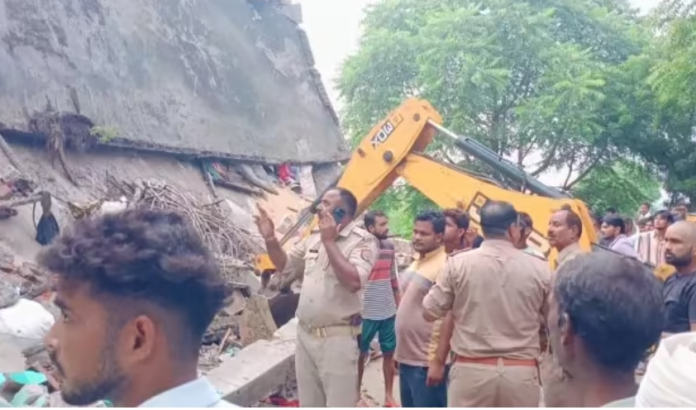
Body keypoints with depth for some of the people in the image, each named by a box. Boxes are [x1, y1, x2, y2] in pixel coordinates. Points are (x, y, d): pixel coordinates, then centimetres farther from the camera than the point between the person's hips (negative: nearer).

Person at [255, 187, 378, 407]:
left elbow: (353, 282, -27)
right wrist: (270, 239, 2)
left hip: (337, 338, -7)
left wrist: (329, 241, -22)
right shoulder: (313, 239, 10)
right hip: (304, 334, 7)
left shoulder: (363, 241, -12)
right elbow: (283, 263, 21)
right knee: (308, 403, 18)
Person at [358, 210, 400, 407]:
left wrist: (399, 304, 14)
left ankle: (389, 396, 26)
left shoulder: (389, 246, 4)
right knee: (361, 355, 9)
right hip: (366, 313, -5)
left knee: (389, 353, 12)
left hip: (389, 312, 5)